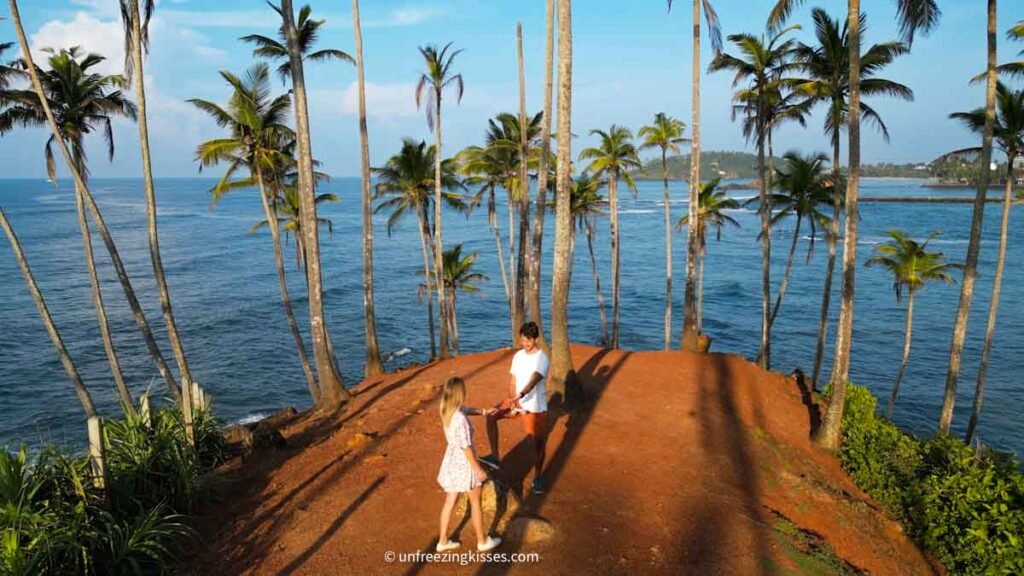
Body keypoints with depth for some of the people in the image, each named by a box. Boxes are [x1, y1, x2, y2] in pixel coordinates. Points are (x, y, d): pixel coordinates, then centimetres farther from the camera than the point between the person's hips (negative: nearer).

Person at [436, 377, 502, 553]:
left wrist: (483, 412, 19)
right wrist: (478, 469, -16)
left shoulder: (447, 411, -5)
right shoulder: (460, 419, -31)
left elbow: (466, 409, 18)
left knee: (450, 501, 20)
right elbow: (466, 447, -25)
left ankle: (443, 540, 31)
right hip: (464, 463, -7)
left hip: (451, 461, 8)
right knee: (475, 503, 13)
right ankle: (482, 541, 30)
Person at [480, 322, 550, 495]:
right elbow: (512, 380, 0)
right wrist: (513, 400, -16)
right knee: (491, 416, -15)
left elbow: (533, 381, -33)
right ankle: (494, 456, -9)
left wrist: (520, 396, -50)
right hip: (517, 402, 5)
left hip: (536, 407, -5)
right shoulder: (518, 355, 2)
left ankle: (537, 477, 25)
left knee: (538, 443, 4)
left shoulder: (542, 358, -17)